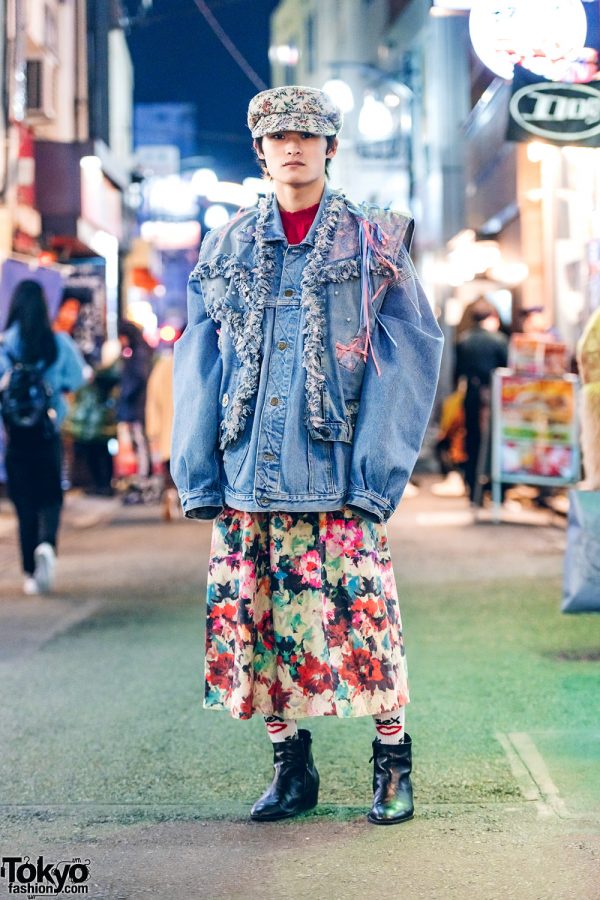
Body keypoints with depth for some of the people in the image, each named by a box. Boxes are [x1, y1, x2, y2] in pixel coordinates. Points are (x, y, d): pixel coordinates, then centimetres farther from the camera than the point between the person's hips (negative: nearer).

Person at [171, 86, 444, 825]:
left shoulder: (373, 244, 4)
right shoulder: (227, 250, 12)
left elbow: (409, 358, 0)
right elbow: (198, 365, 11)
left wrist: (377, 470, -9)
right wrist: (197, 474, 3)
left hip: (337, 480, -3)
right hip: (247, 479, 3)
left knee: (359, 618, -5)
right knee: (258, 623, 5)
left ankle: (393, 767, 12)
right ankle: (290, 770, 20)